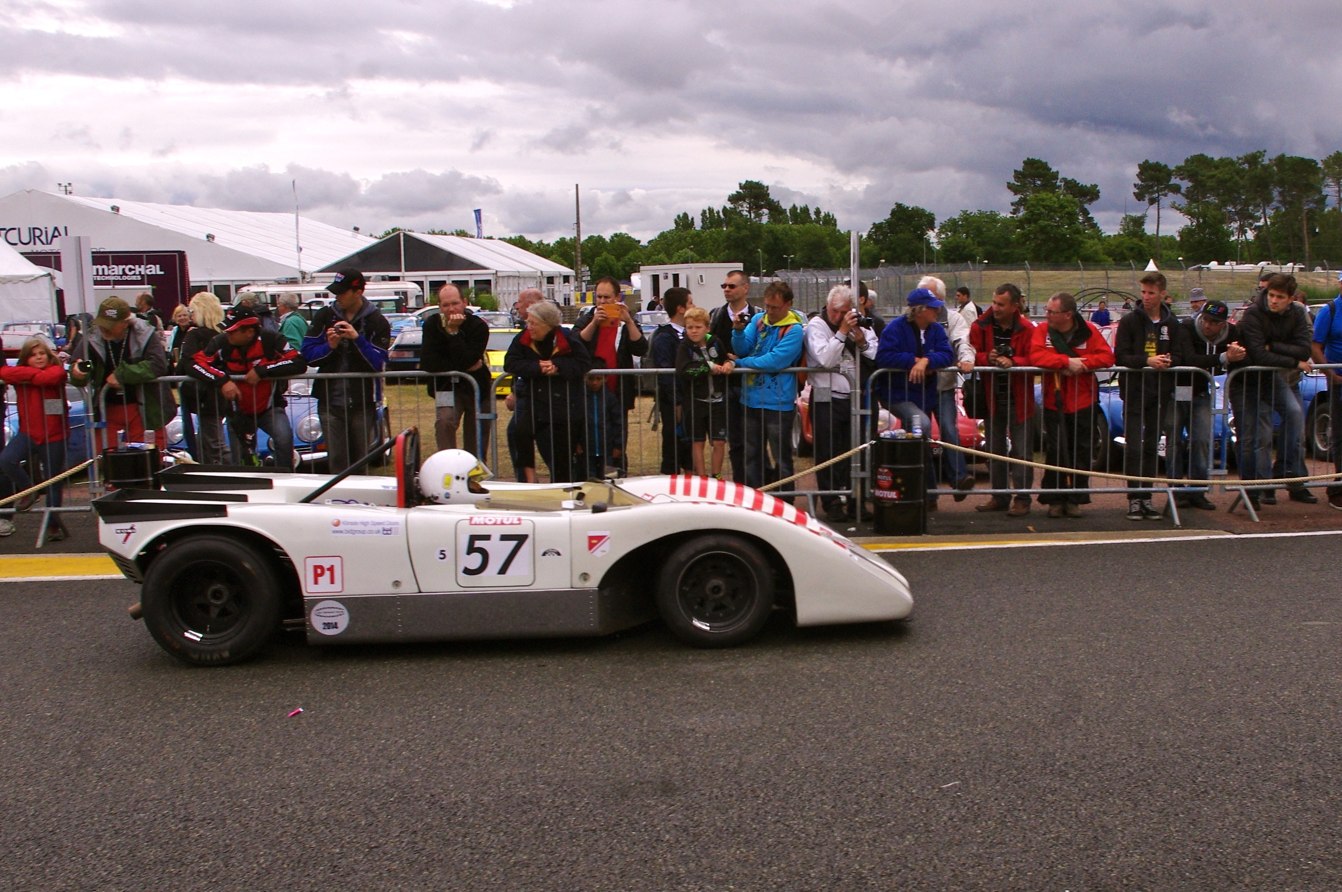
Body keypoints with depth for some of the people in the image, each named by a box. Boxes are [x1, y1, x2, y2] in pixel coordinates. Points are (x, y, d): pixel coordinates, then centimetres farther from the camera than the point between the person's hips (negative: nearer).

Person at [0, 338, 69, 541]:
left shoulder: (57, 370, -3)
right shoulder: (19, 373, 4)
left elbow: (50, 377, -27)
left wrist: (28, 376, -11)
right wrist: (34, 372, -17)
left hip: (54, 435, -2)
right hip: (28, 433, 2)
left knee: (53, 482, 6)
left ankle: (53, 524, 22)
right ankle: (28, 491, 5)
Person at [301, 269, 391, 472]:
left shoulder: (377, 322, -2)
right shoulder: (324, 316, 6)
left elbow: (378, 364, -10)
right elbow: (307, 353, 4)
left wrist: (358, 339, -21)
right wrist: (329, 346, -14)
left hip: (363, 402, -2)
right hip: (330, 401, 2)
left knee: (363, 460, 6)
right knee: (337, 460, 2)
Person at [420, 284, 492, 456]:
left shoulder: (478, 326, -15)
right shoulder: (432, 325, -8)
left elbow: (465, 361, -25)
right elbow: (427, 363, -17)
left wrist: (454, 332, -28)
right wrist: (465, 367, -20)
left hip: (476, 387, 0)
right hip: (447, 386, 0)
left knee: (476, 441, 8)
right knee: (444, 422, -26)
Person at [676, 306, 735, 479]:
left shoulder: (716, 343, 1)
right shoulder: (684, 347, -7)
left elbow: (728, 358, 17)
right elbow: (682, 370, -24)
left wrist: (729, 364, -7)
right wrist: (709, 367, -21)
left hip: (717, 400, 2)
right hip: (695, 401, -2)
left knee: (719, 442, 4)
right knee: (697, 442, 9)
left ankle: (716, 475, 21)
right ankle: (701, 477, 21)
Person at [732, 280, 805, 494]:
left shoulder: (794, 329, -13)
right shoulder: (758, 319, 5)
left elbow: (775, 361, -22)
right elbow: (742, 349, 0)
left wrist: (740, 363, -12)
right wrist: (738, 331, -21)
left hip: (778, 403, -6)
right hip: (751, 400, 6)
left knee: (781, 460, 5)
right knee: (752, 456, 16)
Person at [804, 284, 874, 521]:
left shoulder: (859, 325, 10)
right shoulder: (816, 326, -4)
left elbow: (876, 357, 2)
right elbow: (825, 359, -18)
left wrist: (862, 340, -13)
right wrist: (842, 332, -16)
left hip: (854, 398, 4)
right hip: (826, 399, -4)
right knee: (828, 454, -1)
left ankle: (854, 502, 15)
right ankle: (832, 503, 6)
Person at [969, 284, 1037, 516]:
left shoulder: (1027, 329, -8)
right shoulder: (981, 327, -1)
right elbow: (972, 354, -2)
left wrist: (1012, 362, -27)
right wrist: (987, 358, -22)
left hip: (1019, 399, -3)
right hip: (992, 398, 4)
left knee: (1021, 451, -1)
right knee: (995, 450, 12)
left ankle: (1022, 499, 5)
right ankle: (999, 496, 22)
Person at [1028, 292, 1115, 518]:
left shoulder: (1088, 331, -4)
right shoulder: (1042, 331, -4)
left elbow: (1107, 356, -9)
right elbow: (1036, 356, -18)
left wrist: (1082, 364, -23)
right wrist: (1067, 361, -26)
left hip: (1083, 403, 1)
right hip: (1054, 403, -1)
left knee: (1081, 454, 6)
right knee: (1056, 452, 1)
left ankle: (1075, 499, 17)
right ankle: (1055, 500, 12)